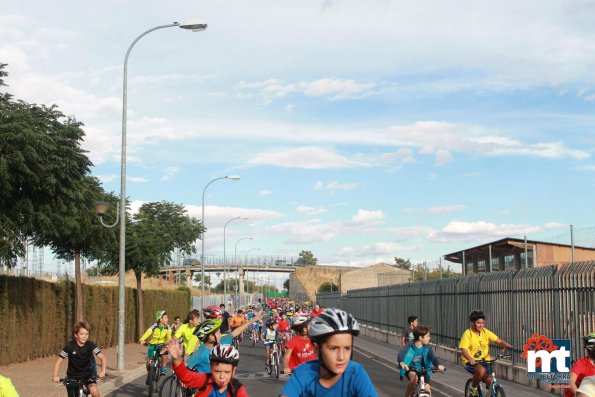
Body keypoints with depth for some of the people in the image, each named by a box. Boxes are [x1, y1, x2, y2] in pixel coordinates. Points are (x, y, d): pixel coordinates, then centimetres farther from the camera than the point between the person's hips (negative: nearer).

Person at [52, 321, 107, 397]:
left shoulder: (90, 345, -17)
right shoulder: (70, 346, -18)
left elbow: (103, 358, -22)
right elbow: (59, 361, -13)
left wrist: (102, 371, -40)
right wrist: (55, 376, -27)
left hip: (87, 374, 0)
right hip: (73, 376, 0)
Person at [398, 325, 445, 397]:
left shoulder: (427, 347, -11)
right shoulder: (410, 347, -20)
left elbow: (433, 357, -22)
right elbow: (401, 354, -35)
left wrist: (439, 365, -45)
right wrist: (402, 363, -58)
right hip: (410, 369, -4)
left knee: (427, 389, -6)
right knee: (414, 376, -34)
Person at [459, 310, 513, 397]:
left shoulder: (486, 332, 3)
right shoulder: (467, 333, -10)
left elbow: (499, 341, -3)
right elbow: (463, 349, -20)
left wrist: (506, 346, -25)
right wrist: (470, 359, -39)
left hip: (485, 361, 4)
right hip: (471, 362, -4)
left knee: (490, 381, -13)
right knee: (481, 370, -34)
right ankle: (473, 389, -9)